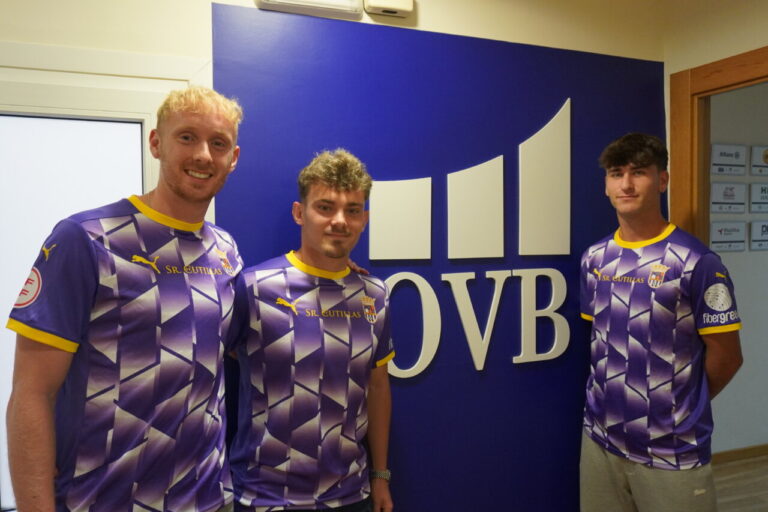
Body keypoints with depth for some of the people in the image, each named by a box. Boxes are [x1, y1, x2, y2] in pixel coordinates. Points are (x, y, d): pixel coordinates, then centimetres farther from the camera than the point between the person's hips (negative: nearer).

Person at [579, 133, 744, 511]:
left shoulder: (696, 262, -12)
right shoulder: (594, 258, 3)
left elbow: (725, 355, -7)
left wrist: (683, 407, 4)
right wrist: (613, 398, 6)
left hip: (672, 451, -4)